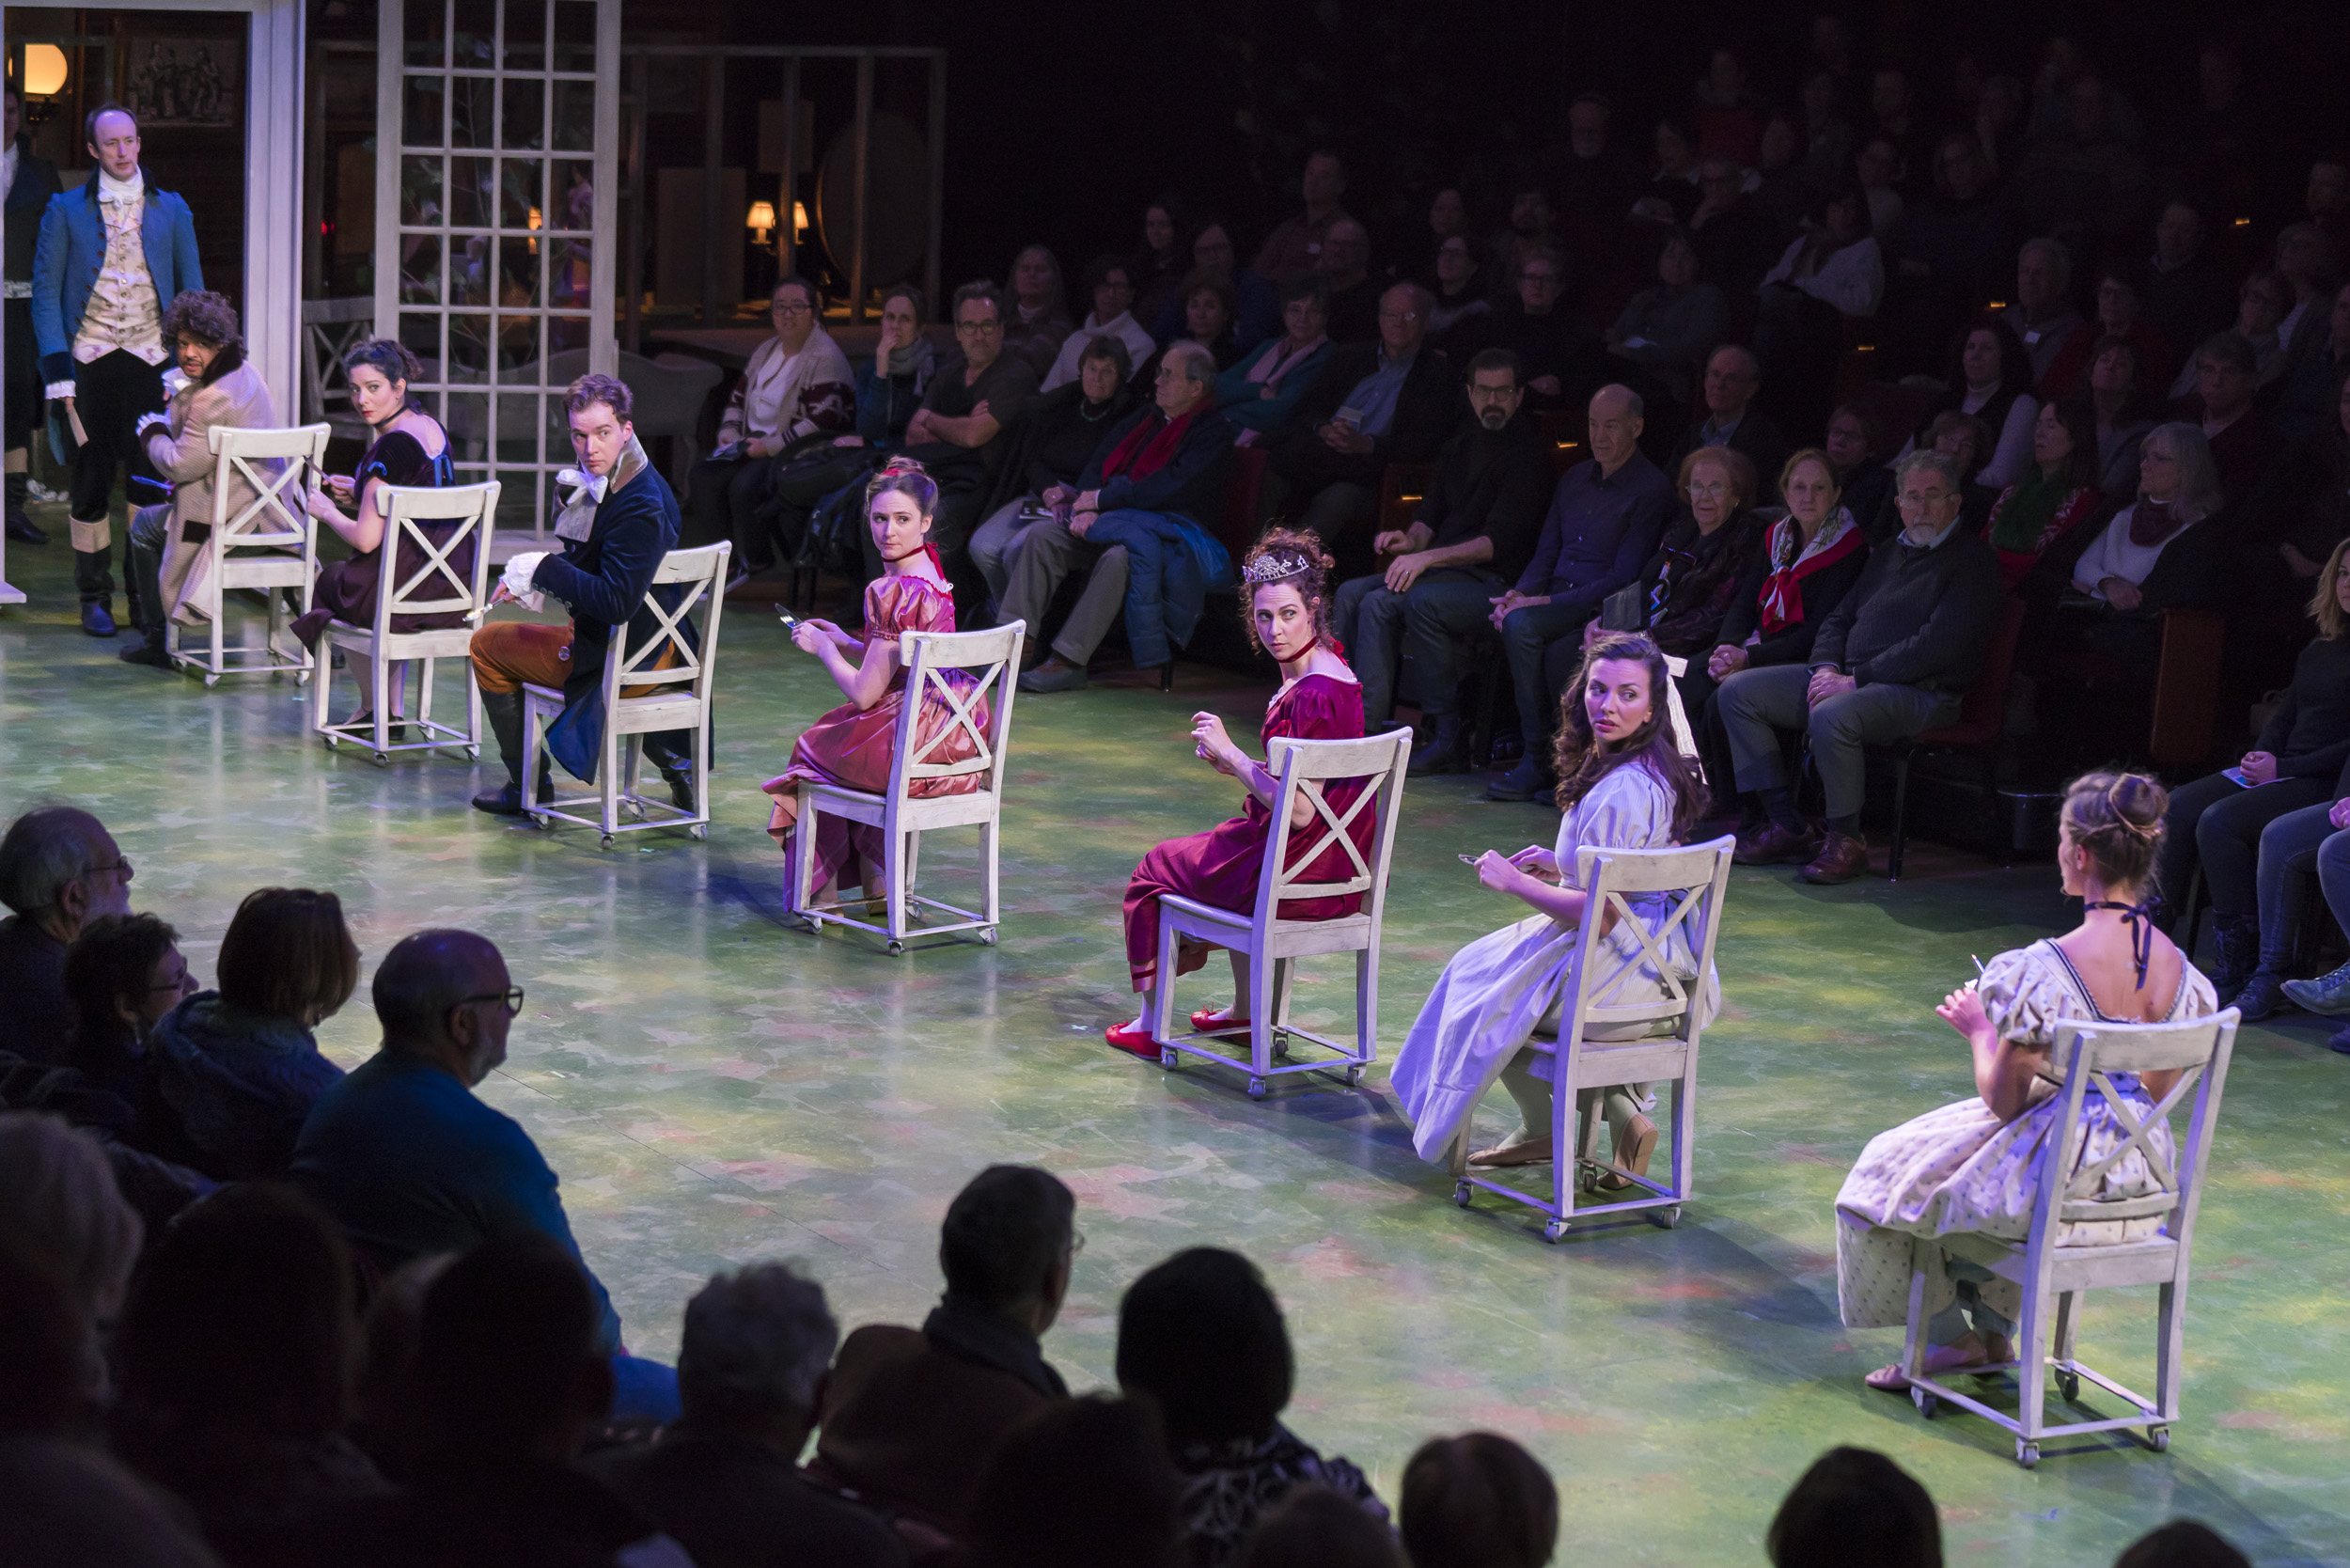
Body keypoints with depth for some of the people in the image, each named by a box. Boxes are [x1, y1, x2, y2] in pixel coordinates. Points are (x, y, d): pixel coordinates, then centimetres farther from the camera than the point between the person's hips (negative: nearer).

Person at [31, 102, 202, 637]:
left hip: (150, 359, 1)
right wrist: (57, 368, -6)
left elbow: (191, 289, 13)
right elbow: (45, 291, 4)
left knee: (150, 479, -2)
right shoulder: (66, 211, 6)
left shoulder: (171, 210, 11)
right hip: (89, 359, -1)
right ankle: (94, 597, 10)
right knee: (92, 480, 1)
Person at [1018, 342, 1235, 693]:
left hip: (1168, 527, -7)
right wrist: (1085, 503, -9)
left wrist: (1098, 501, -12)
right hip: (1115, 518, 7)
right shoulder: (1145, 417, 21)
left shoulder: (1213, 432, -3)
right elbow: (1099, 464, 12)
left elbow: (1167, 488, -15)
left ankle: (1068, 662, -38)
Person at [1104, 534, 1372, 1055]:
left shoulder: (1312, 696, -27)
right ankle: (1247, 1010, 41)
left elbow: (1298, 811, -27)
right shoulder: (1332, 672, 4)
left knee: (1159, 866, 16)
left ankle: (1152, 1021, 28)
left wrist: (1231, 752, -17)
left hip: (1297, 874, -9)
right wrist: (1235, 763, 3)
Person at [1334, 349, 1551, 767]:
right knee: (1352, 594, -14)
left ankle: (1447, 737, -30)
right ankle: (1369, 724, -22)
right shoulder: (1458, 449, 20)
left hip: (1492, 583, -8)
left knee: (1421, 601, -36)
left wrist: (1429, 557, -21)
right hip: (1444, 572, 8)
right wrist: (1411, 540, -3)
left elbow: (1499, 541, -14)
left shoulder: (1527, 454, -6)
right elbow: (1430, 517, 22)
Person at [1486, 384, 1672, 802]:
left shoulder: (1652, 489, -5)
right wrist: (1518, 593, -3)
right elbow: (1546, 553, 20)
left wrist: (1545, 603, -18)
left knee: (1522, 624, -31)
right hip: (1556, 605, 5)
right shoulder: (1575, 479, 19)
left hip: (1604, 611, -5)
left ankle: (1539, 759, -20)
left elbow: (1622, 579, -12)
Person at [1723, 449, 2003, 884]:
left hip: (1921, 693, -9)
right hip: (1846, 677, 9)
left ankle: (1846, 839, -19)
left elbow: (1939, 644, -17)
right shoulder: (1886, 556, 22)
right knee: (1738, 692, -1)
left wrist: (1856, 680, -17)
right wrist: (1826, 667, 0)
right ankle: (1787, 826, -2)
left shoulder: (1972, 559, -6)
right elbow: (1839, 617, 24)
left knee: (1831, 716, -39)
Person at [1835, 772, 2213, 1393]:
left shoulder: (2041, 970, -25)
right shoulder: (2182, 971, -6)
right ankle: (1993, 1330, 40)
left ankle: (1953, 1337, 33)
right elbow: (2155, 1092, 7)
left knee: (1895, 1171, 21)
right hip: (2136, 1181, 6)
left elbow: (2004, 1102, -16)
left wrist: (1979, 1030, 2)